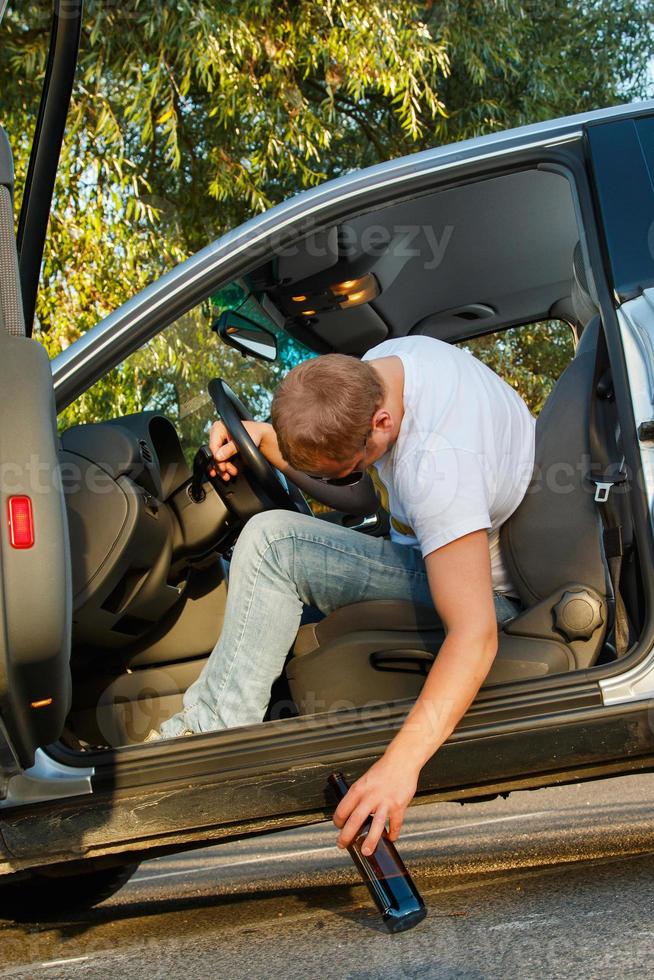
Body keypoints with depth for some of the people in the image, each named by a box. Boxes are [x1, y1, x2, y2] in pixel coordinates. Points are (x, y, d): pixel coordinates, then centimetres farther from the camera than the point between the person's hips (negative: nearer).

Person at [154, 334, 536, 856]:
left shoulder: (436, 466, -36)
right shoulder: (372, 369, -10)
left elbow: (475, 636, -42)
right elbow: (330, 460, 10)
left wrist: (401, 761, -50)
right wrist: (259, 436, -9)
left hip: (485, 587, -9)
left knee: (272, 543, -24)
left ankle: (207, 734, -17)